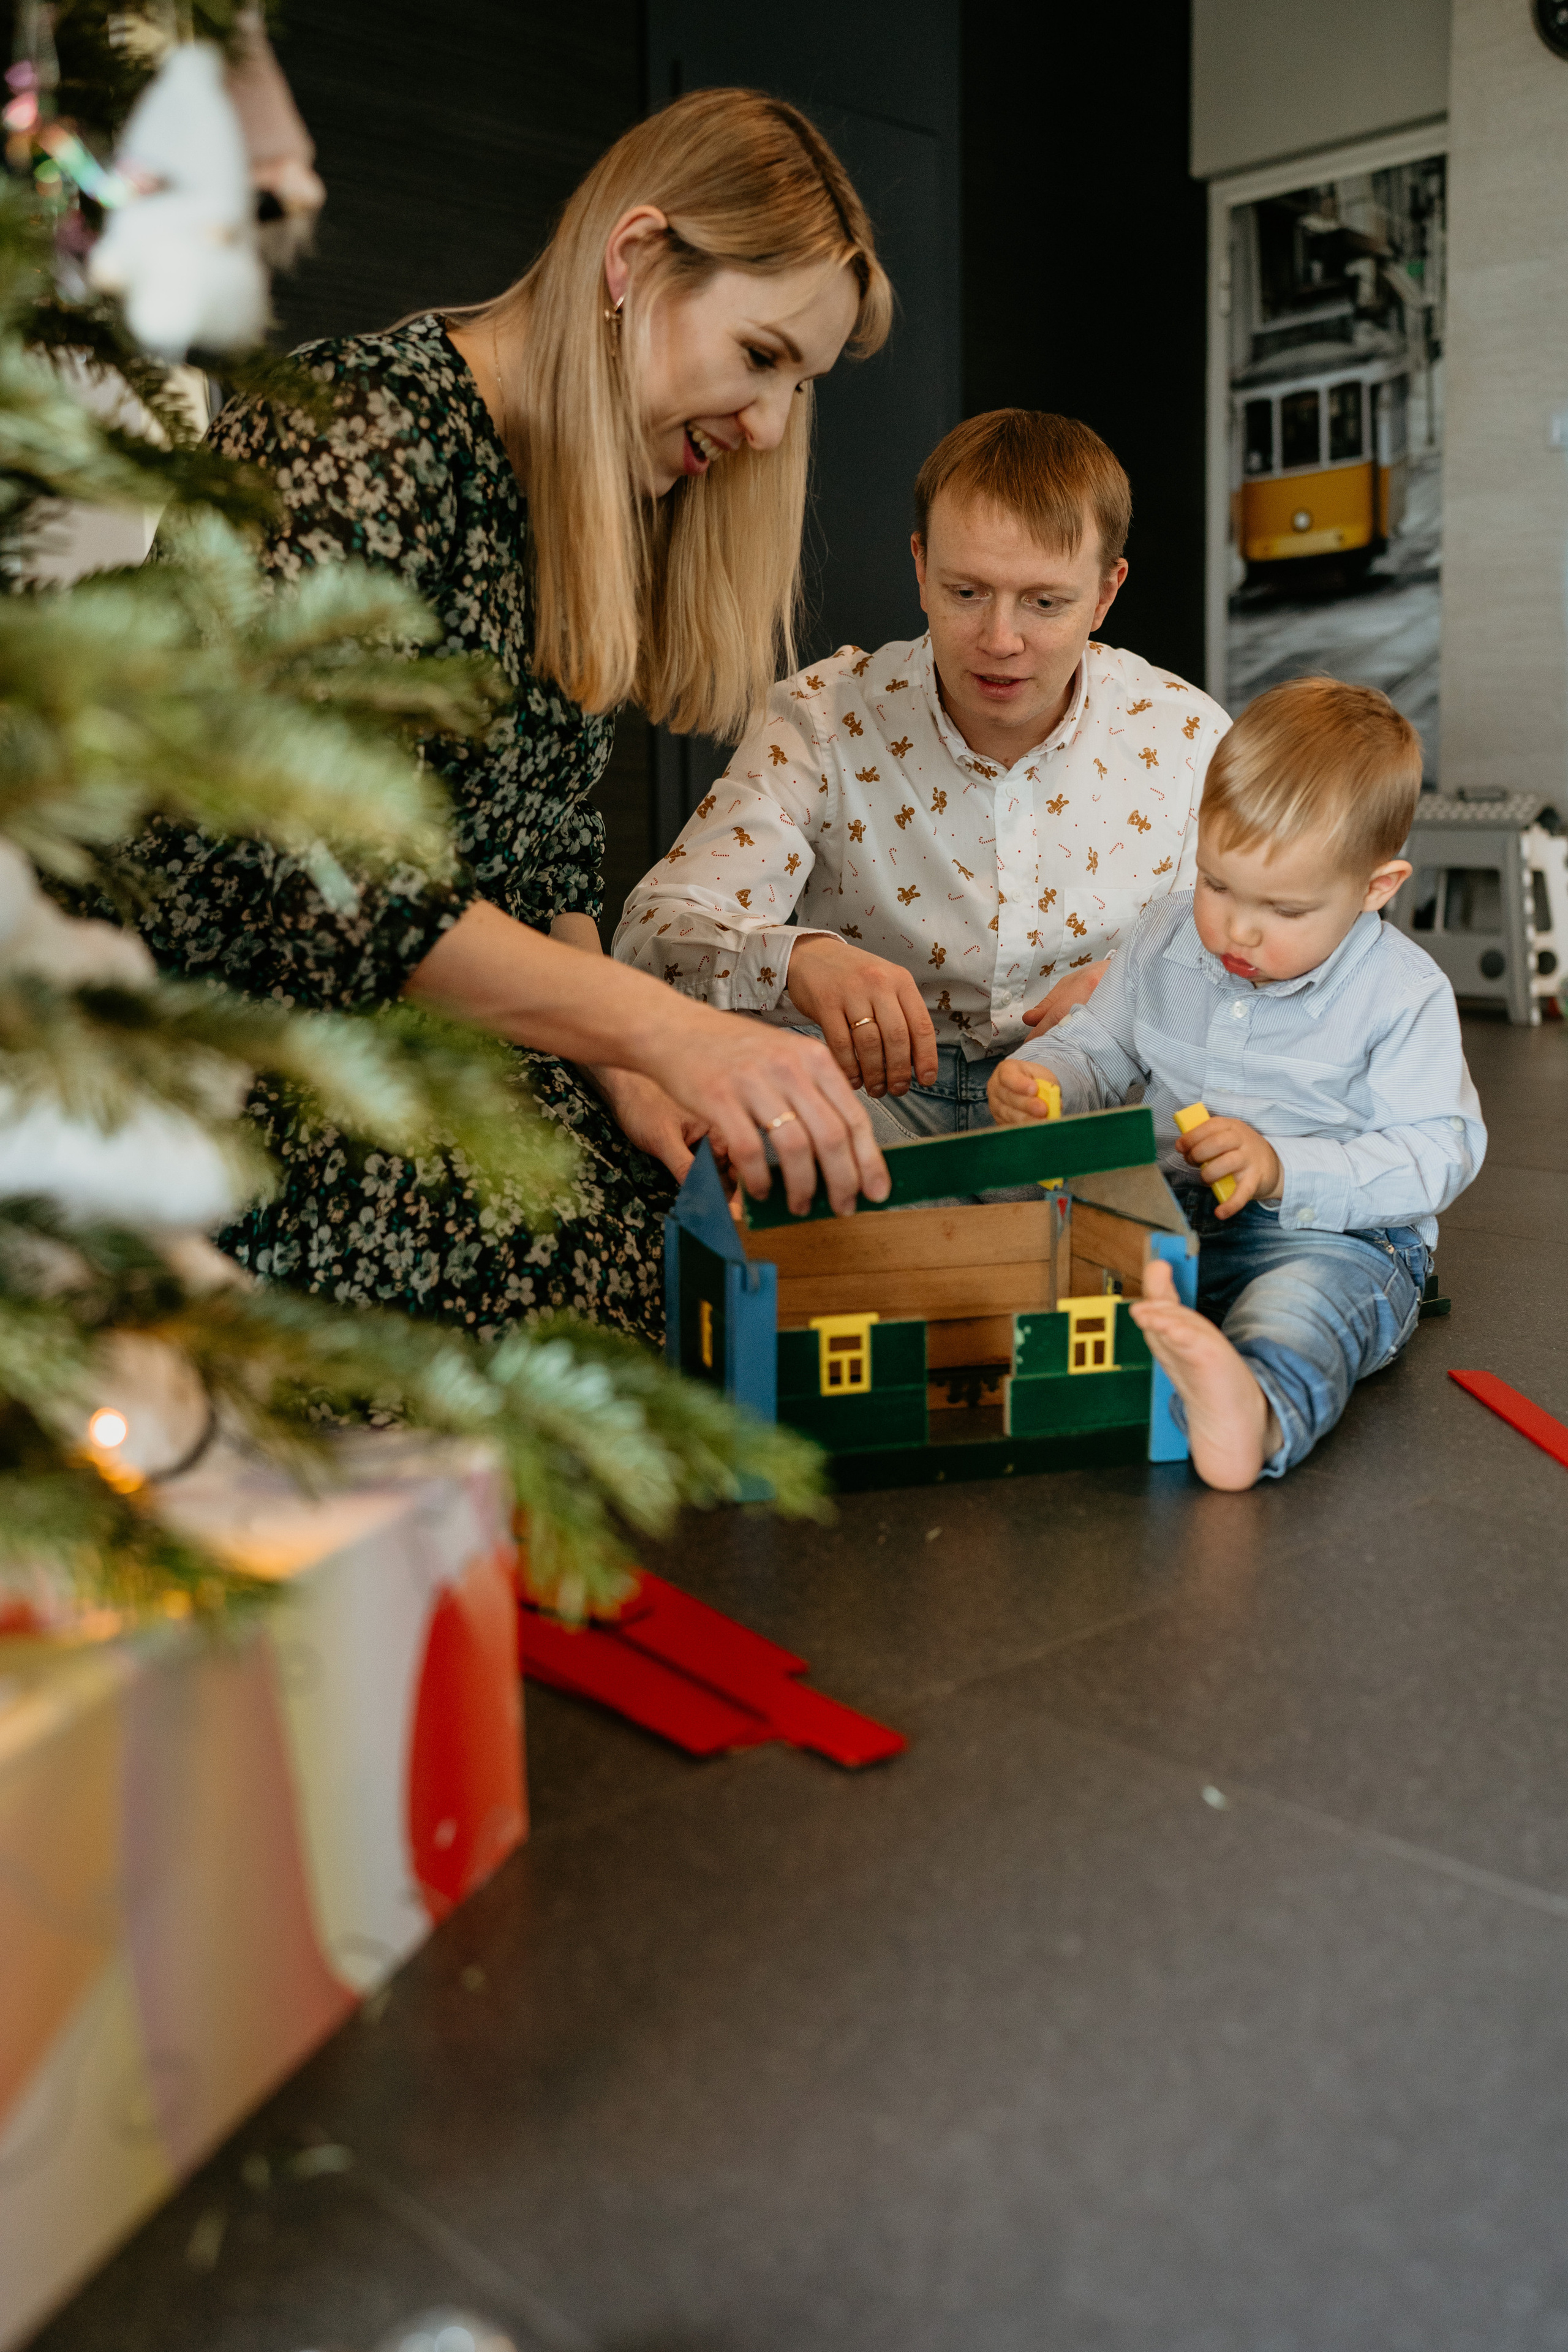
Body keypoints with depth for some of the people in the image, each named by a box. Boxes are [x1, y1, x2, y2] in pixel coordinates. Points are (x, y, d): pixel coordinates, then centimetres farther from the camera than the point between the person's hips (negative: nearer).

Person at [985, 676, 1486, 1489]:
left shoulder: (1403, 994, -7)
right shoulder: (1169, 939, 7)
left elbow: (1435, 1157, -11)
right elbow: (1099, 1046, 19)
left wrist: (1283, 1170, -24)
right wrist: (1038, 1079, -5)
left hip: (1331, 1233, -5)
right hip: (1161, 1215, 5)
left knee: (1312, 1296, -40)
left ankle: (1258, 1411, -68)